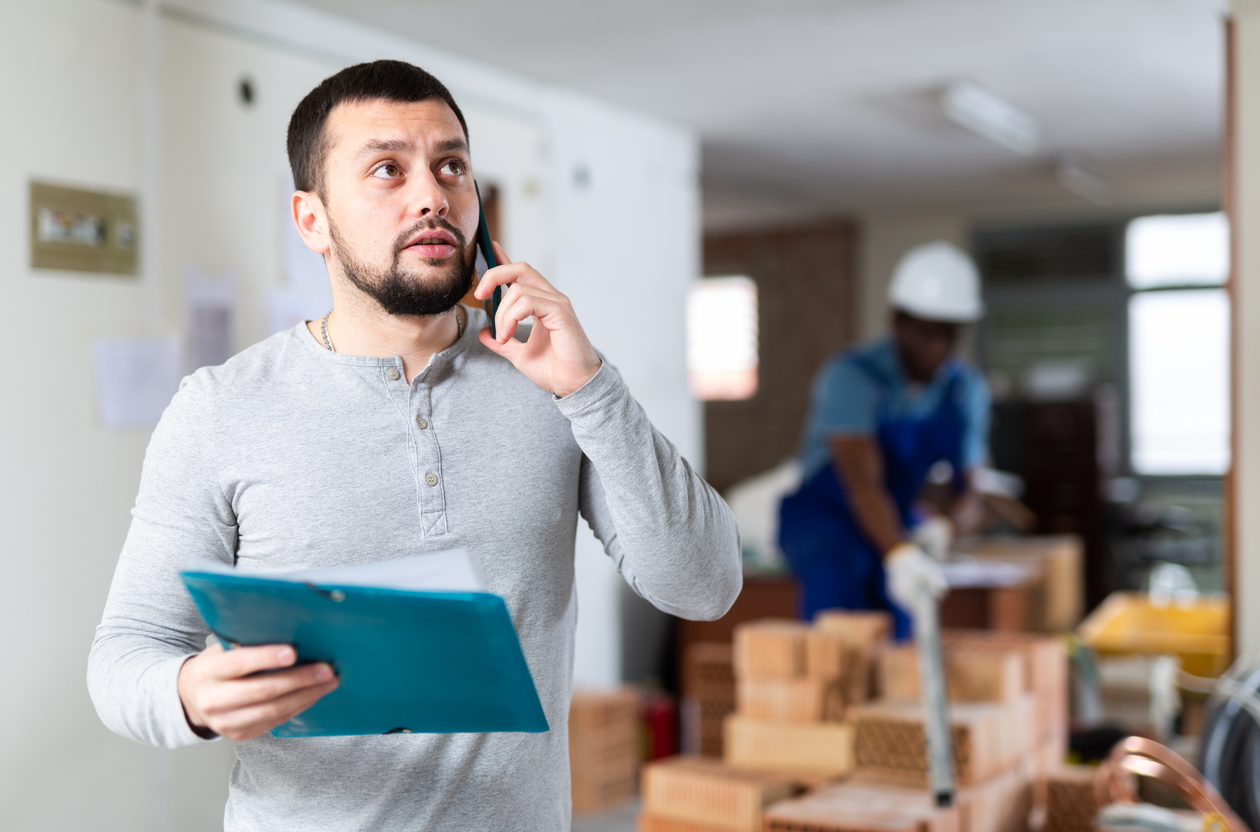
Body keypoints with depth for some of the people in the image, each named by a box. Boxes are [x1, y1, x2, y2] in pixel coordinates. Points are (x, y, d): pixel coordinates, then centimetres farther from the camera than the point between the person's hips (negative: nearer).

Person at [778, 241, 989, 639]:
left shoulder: (967, 390, -4)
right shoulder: (852, 377, -23)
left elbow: (965, 488, -6)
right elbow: (862, 482, -36)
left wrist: (944, 526, -31)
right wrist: (898, 553, -53)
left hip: (898, 527, 5)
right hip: (824, 516, -5)